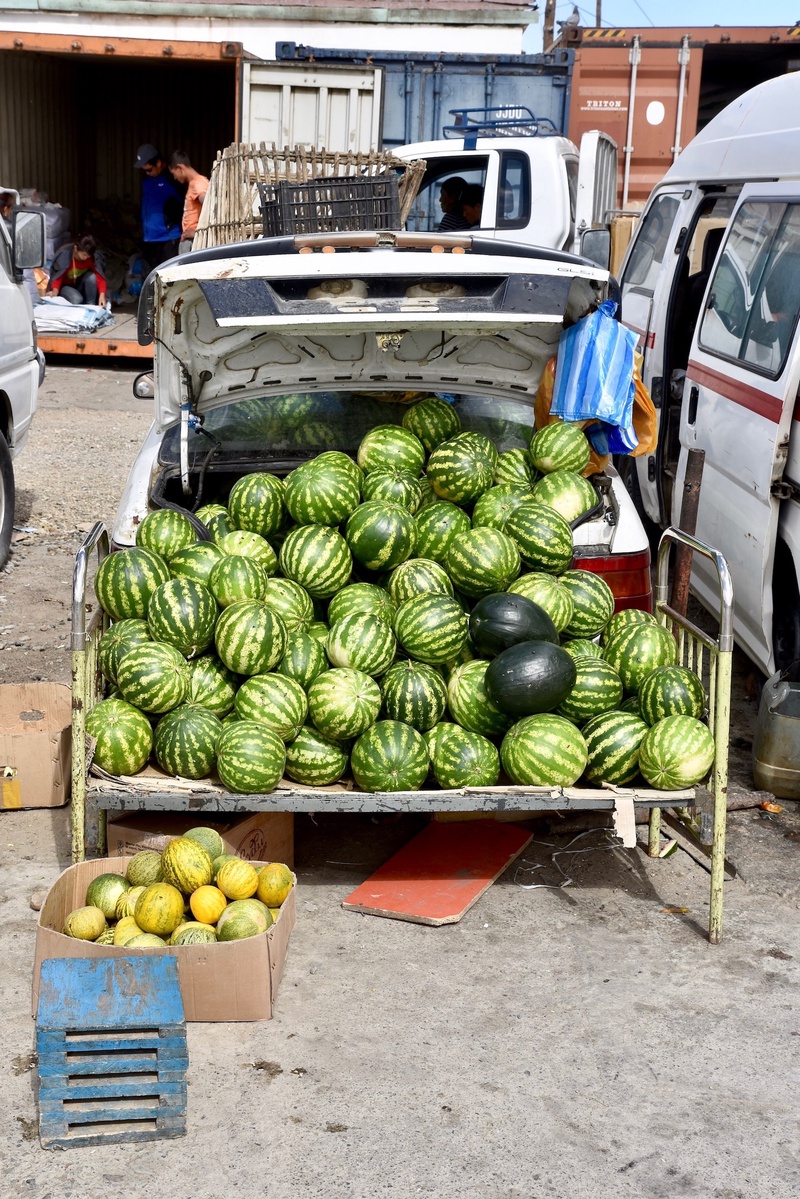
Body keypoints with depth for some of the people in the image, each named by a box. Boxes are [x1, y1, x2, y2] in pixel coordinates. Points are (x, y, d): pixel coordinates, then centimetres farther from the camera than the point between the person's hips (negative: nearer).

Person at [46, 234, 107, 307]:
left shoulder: (94, 257, -21)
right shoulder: (64, 255, -26)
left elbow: (100, 278, -24)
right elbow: (57, 277, -25)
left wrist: (102, 295, -43)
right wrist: (55, 291, -47)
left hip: (81, 286, 3)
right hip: (66, 286, -3)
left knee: (91, 276, -29)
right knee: (76, 299, -34)